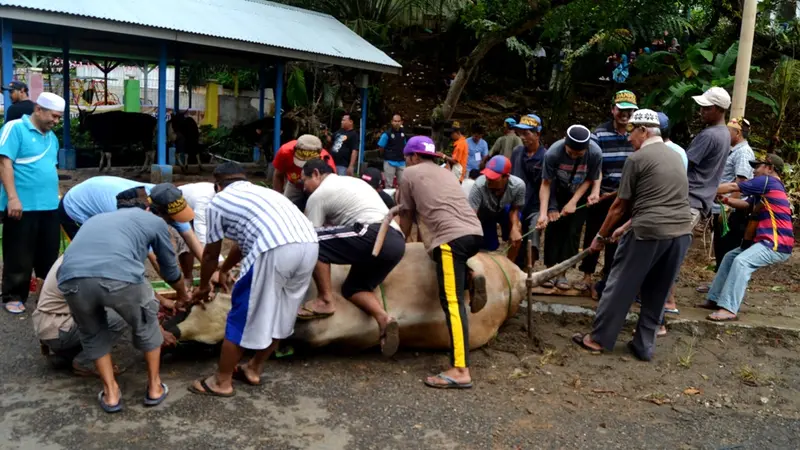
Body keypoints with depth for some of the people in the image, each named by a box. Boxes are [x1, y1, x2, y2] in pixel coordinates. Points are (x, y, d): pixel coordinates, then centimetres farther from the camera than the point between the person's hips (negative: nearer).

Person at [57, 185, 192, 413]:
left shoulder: (99, 218, 40)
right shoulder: (155, 222, 25)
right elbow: (169, 270, 35)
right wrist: (182, 295, 58)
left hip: (72, 279, 4)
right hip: (120, 277, -3)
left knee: (93, 333, 32)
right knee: (146, 324, 26)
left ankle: (111, 394, 31)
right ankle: (154, 387, 35)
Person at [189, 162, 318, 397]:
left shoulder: (218, 201, 18)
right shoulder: (261, 192, 37)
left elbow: (210, 254, 26)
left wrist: (203, 287, 44)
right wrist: (223, 270, 63)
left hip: (275, 252, -7)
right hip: (309, 245, 7)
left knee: (243, 315, 10)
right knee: (279, 313, 23)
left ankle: (221, 382, 23)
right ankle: (254, 369, 39)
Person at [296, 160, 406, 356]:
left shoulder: (318, 195, 7)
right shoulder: (352, 182, 32)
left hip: (374, 237, -9)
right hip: (396, 243, 9)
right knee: (352, 288, 22)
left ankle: (325, 301, 2)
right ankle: (384, 318, -3)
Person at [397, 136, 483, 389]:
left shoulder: (410, 173, 14)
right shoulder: (445, 172, 31)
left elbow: (406, 216, 20)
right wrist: (429, 241, 46)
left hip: (452, 236, -7)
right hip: (475, 231, 7)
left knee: (452, 302, -13)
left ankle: (460, 371, -19)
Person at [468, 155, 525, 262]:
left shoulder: (518, 185, -36)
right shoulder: (479, 185, -43)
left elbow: (515, 209, -17)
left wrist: (514, 228, -34)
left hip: (505, 210, 1)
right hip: (484, 212, -1)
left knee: (517, 228, -25)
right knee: (489, 247, -5)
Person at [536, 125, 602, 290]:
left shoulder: (595, 153, -32)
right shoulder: (553, 153, -33)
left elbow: (589, 180, -15)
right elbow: (546, 183, -22)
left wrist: (573, 202, -20)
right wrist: (543, 213, -29)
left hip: (580, 195, 0)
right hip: (557, 193, 0)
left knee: (573, 232, -4)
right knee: (553, 230, -4)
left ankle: (562, 273, 3)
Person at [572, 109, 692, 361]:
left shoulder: (637, 159, -3)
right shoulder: (675, 157, 20)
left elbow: (621, 205, 0)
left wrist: (601, 236, 12)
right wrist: (626, 228, 26)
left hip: (649, 232, -7)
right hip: (681, 233, 7)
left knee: (621, 286, 5)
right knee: (657, 294, 15)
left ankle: (599, 338, 14)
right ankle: (644, 346, 21)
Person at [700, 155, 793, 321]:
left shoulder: (768, 181, -8)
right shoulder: (766, 189, 21)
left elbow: (733, 186, -6)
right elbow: (745, 204, 18)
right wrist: (724, 199, 5)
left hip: (778, 244, -11)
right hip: (767, 241, 11)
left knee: (741, 261, -28)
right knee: (730, 257, 14)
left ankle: (729, 309, -32)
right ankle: (715, 299, 13)